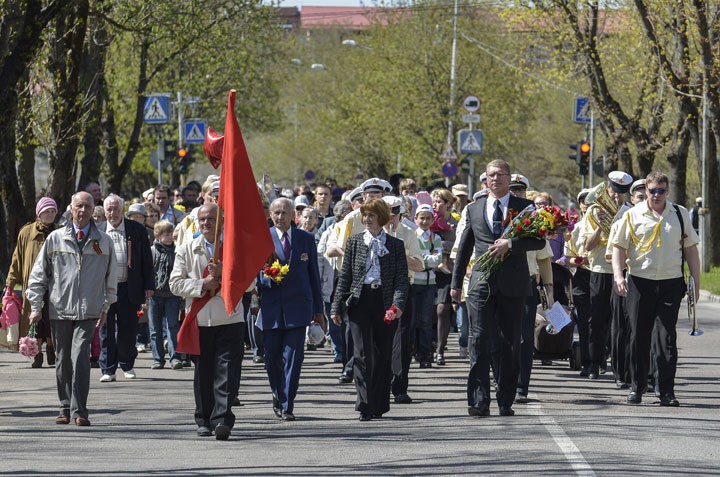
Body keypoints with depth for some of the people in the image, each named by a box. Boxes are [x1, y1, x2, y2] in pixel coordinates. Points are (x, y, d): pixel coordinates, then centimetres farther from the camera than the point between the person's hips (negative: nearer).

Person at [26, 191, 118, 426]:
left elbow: (110, 277, 16)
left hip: (88, 311, -1)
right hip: (60, 309, 1)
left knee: (80, 357, -15)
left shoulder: (103, 241, 6)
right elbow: (39, 273, 8)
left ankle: (79, 411, -13)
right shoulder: (55, 238, 5)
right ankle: (66, 408, 18)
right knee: (63, 361, 7)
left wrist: (106, 308, 16)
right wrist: (36, 305, 3)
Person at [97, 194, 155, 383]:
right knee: (106, 331, 0)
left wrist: (148, 286, 2)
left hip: (128, 288, 0)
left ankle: (127, 365, 24)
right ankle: (108, 369, 5)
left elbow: (146, 259, 7)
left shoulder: (137, 230, 5)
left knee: (128, 330, 7)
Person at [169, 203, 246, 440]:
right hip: (199, 320, 2)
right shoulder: (187, 249, 9)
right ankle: (204, 420, 15)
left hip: (229, 319, -1)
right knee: (203, 373, 6)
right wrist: (202, 285, -10)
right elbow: (175, 284, 3)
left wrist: (223, 275, -15)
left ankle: (222, 419, -14)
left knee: (227, 373, -10)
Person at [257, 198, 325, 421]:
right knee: (272, 358, 5)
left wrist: (318, 310, 11)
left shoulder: (306, 239, 8)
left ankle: (287, 406, -2)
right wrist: (267, 278, -19)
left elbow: (313, 275, 12)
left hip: (297, 306, 0)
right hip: (271, 307, 0)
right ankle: (278, 394, 31)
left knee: (293, 358, -6)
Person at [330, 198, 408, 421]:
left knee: (382, 354, 4)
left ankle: (379, 405, 12)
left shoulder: (395, 245, 7)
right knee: (362, 353, -8)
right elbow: (345, 276, 10)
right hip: (360, 300, 0)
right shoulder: (354, 242, 10)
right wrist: (337, 307, 4)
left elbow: (402, 278, 2)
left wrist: (398, 304, -14)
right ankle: (365, 405, -12)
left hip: (385, 301, 0)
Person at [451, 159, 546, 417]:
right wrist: (456, 282, 13)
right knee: (480, 341, -9)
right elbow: (464, 248, 17)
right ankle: (479, 401, -11)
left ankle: (506, 401, 9)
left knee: (510, 343, 3)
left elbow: (539, 241, -5)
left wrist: (510, 244, -18)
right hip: (482, 284, 1)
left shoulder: (524, 207, 5)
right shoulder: (474, 209, 12)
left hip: (513, 285, -1)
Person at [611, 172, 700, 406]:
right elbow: (619, 247, 3)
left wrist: (696, 281, 7)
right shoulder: (633, 215, 3)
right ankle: (637, 387, 15)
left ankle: (667, 392, -2)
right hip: (640, 283, 0)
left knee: (666, 338, -3)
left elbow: (690, 248, 13)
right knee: (639, 336, 4)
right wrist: (618, 276, -11)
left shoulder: (680, 214, 8)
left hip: (671, 283, 0)